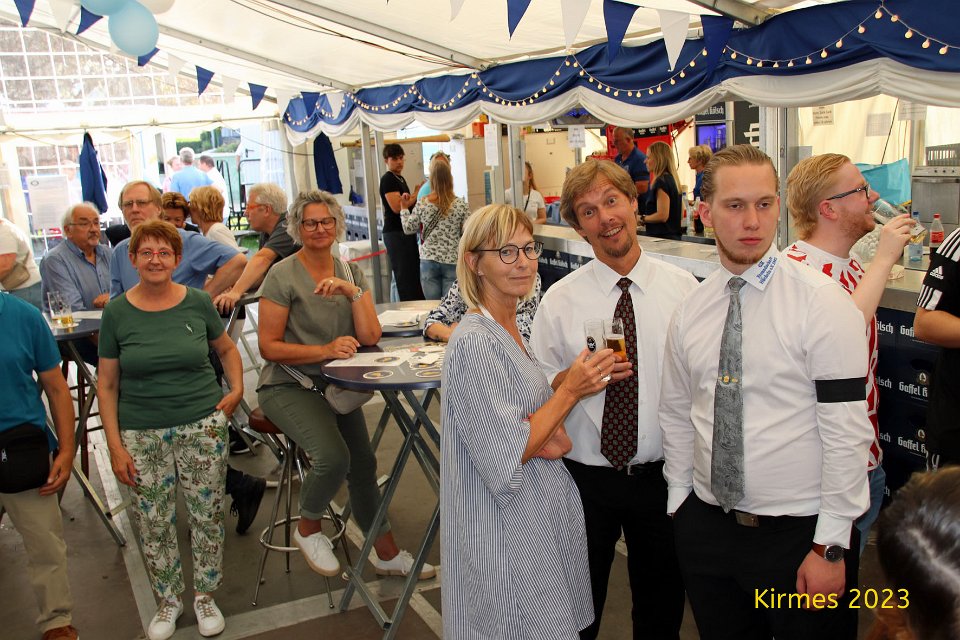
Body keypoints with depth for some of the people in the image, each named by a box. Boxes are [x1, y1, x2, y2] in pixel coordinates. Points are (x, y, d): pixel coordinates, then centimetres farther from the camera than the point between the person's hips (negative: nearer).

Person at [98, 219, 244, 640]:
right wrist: (115, 445, -4)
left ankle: (205, 597, 28)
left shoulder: (198, 303, -2)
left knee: (207, 515, 6)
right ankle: (168, 602, 30)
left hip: (202, 426, 0)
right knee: (154, 523, 8)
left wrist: (237, 388, -1)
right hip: (142, 433, 0)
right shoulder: (117, 312, -3)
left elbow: (227, 349, 16)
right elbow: (107, 383, 1)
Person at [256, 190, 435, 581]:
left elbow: (370, 336, -4)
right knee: (333, 456, -27)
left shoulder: (351, 272, 6)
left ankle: (386, 553, 19)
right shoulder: (283, 275, -9)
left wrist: (354, 292, -17)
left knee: (362, 463, 1)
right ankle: (307, 529, 3)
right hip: (288, 386, -5)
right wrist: (326, 350, -22)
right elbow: (269, 346, -13)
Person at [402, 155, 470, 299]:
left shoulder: (422, 205, -3)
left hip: (428, 261, 1)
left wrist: (404, 209, 21)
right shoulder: (461, 205, -7)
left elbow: (408, 229, 7)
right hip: (452, 261, -1)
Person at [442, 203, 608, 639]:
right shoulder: (475, 343, -22)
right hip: (506, 533, -9)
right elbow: (505, 460, -22)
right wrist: (571, 391, -19)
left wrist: (555, 435, -7)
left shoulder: (510, 329, 7)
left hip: (541, 513, 9)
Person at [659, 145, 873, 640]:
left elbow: (847, 431, -14)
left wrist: (830, 545, -14)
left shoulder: (822, 302, -12)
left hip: (799, 533, -4)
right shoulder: (689, 311, 2)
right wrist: (679, 505, 10)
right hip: (706, 528, 4)